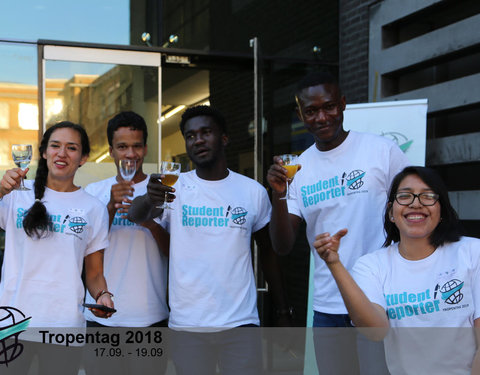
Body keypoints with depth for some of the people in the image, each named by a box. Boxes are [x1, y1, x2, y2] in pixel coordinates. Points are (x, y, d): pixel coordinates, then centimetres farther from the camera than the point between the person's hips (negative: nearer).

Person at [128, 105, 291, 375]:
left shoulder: (253, 191, 4)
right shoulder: (175, 187, 0)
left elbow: (267, 250, 12)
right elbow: (136, 215, -17)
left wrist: (282, 309, 10)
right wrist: (149, 199, -40)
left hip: (241, 323, 0)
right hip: (187, 326, 0)